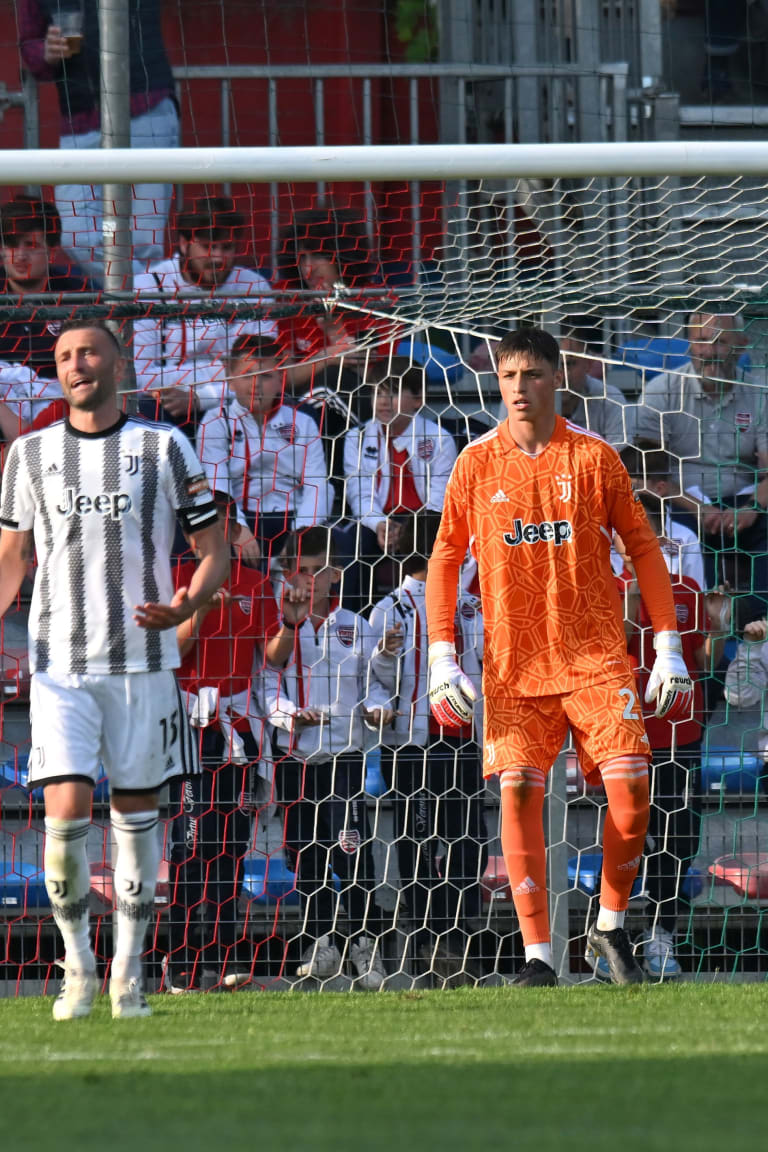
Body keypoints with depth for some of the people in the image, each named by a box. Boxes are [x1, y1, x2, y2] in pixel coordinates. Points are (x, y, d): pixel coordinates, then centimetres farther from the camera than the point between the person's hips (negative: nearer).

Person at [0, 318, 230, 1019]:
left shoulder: (164, 448, 2)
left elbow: (215, 551, 4)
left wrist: (186, 605, -15)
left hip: (143, 661, 0)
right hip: (59, 664, 0)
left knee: (137, 811, 5)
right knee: (66, 810, -13)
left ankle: (129, 971, 15)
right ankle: (78, 962, 4)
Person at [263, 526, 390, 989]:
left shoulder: (356, 627, 10)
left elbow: (372, 683, 12)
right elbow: (267, 686, 1)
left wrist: (376, 707, -9)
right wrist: (288, 714, -17)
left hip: (345, 754, -1)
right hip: (295, 755, 1)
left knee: (351, 846, -13)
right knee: (307, 851, 2)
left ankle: (364, 939, -6)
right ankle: (322, 941, 12)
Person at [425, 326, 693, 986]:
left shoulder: (593, 457, 1)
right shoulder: (477, 464, 3)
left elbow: (643, 546, 6)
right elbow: (446, 557, 8)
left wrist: (668, 647, 1)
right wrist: (442, 656, -1)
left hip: (597, 653, -1)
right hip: (515, 660, 1)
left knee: (631, 783, -12)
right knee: (519, 790, -11)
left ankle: (612, 927, 9)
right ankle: (538, 955, -5)